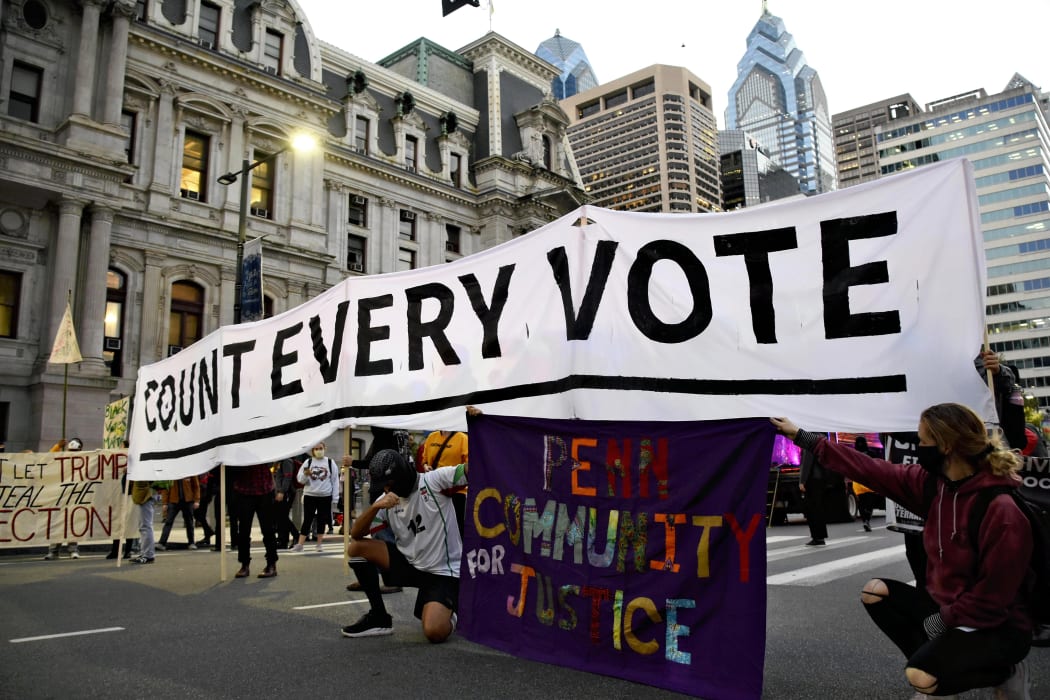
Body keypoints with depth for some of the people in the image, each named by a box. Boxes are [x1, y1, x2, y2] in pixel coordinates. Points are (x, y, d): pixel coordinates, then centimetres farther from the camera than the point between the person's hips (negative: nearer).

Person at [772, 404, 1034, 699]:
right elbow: (871, 470, -5)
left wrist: (943, 621, -14)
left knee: (921, 676, -25)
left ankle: (1006, 671, 2)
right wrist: (802, 437, -4)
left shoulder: (1002, 509, -28)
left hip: (998, 626, -7)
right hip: (946, 607, 7)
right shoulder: (933, 482, -7)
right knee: (874, 592, -2)